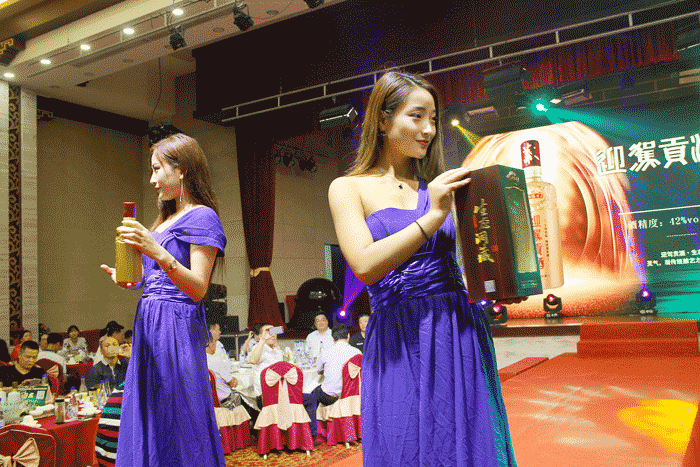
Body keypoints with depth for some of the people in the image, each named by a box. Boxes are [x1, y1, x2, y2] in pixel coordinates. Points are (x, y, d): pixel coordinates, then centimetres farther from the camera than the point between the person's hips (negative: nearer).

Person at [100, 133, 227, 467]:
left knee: (177, 423, -2)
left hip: (178, 324, -8)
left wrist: (158, 253, -28)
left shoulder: (201, 217, -7)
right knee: (147, 422, 12)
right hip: (148, 323, 9)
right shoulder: (164, 221, 19)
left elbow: (198, 289, -17)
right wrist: (131, 280, 4)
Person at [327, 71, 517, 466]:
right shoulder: (349, 188, 1)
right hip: (401, 344, -3)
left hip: (461, 333, 4)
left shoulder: (438, 187, 12)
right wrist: (433, 216, -15)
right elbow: (366, 266, -13)